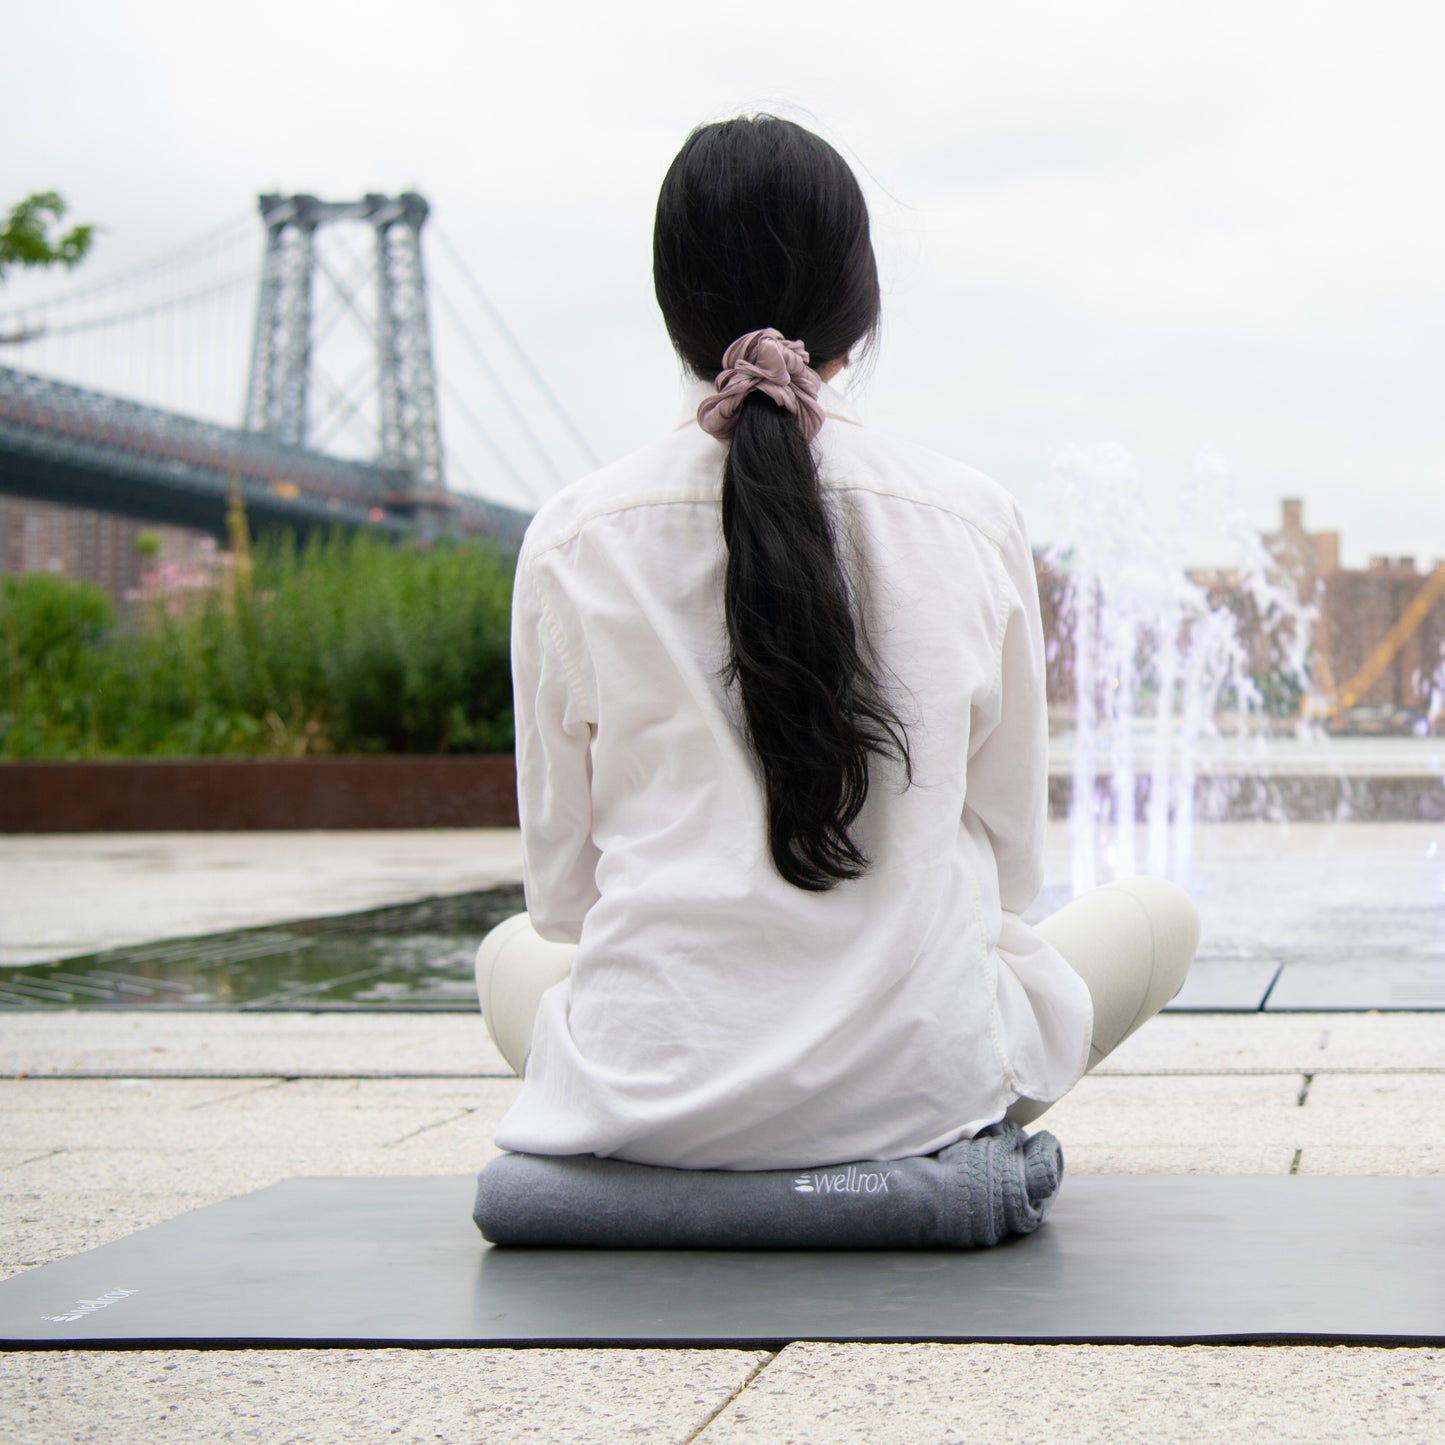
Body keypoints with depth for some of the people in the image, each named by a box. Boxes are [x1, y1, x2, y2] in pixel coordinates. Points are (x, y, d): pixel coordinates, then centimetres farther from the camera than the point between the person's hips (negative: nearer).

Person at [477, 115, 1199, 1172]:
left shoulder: (572, 541, -3)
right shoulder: (973, 520, -3)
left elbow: (561, 889, 3)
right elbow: (1011, 861, 5)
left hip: (653, 1095, 2)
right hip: (922, 1082, -2)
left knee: (510, 956, 37)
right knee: (1158, 913, 27)